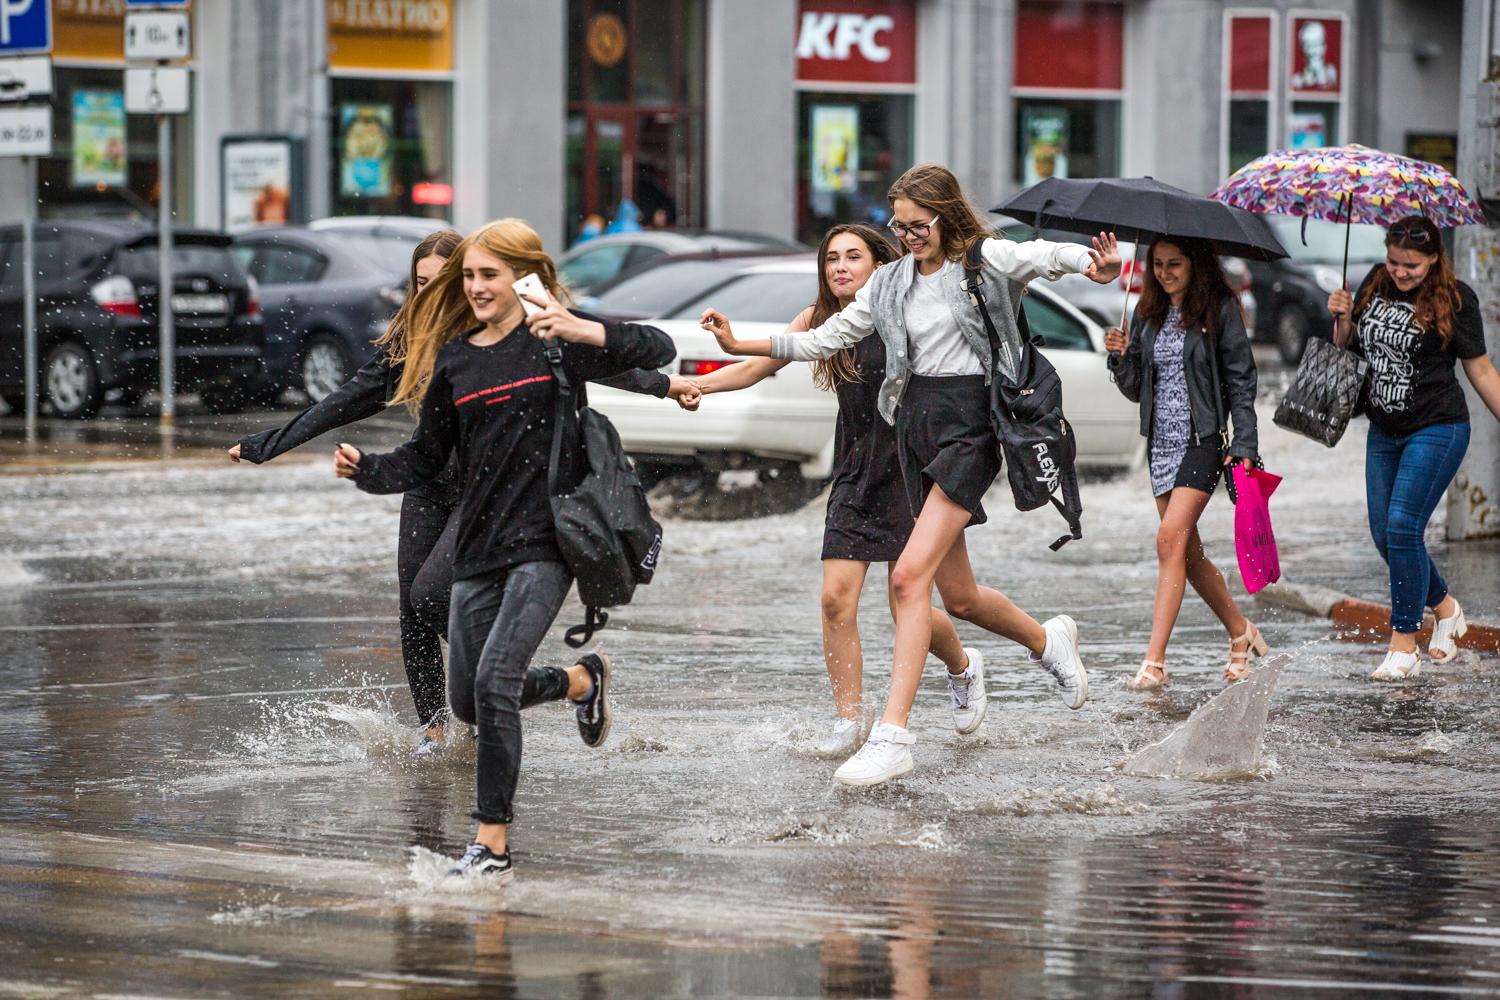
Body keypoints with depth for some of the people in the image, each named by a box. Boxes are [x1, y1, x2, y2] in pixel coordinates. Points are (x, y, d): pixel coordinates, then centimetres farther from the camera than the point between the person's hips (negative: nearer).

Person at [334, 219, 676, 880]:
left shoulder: (555, 339, -3)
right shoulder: (453, 360, 10)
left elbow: (660, 351, -10)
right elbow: (426, 459, 15)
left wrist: (588, 332, -24)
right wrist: (364, 470, -3)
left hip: (545, 542, -6)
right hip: (477, 551, 6)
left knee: (495, 682, -20)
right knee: (467, 702, 12)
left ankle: (491, 847, -13)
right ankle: (583, 679, 41)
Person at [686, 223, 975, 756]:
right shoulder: (819, 319, 3)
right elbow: (754, 368, 7)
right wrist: (689, 383, -3)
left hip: (911, 467, -4)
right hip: (854, 474, 4)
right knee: (837, 598, -9)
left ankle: (962, 665, 29)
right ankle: (847, 722, 0)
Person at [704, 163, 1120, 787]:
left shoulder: (987, 261, -3)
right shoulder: (891, 283, 13)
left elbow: (1048, 256, -15)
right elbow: (825, 339, 16)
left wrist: (1096, 265, -38)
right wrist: (740, 345, 8)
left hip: (971, 422, -7)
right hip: (916, 424, 7)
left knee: (910, 576, -19)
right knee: (959, 597, 13)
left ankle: (892, 736, -20)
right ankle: (1048, 640, 44)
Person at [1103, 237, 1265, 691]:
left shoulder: (1220, 310, -5)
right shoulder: (1148, 315, 11)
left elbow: (1241, 378, -6)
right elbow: (1136, 389, 14)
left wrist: (1244, 444, -13)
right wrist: (1120, 357, -6)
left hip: (1203, 439, -7)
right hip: (1161, 440, 7)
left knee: (1171, 539, -18)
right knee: (1188, 551, 10)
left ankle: (1154, 662, -21)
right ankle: (1240, 632, 30)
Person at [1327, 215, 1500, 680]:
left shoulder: (1454, 300, -10)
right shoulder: (1376, 284, 5)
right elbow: (1348, 345, 17)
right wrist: (1343, 318, -4)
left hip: (1437, 431, -6)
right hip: (1384, 432, 6)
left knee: (1402, 528, -15)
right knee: (1384, 535, 7)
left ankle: (1403, 645, -6)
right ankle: (1445, 608, 31)